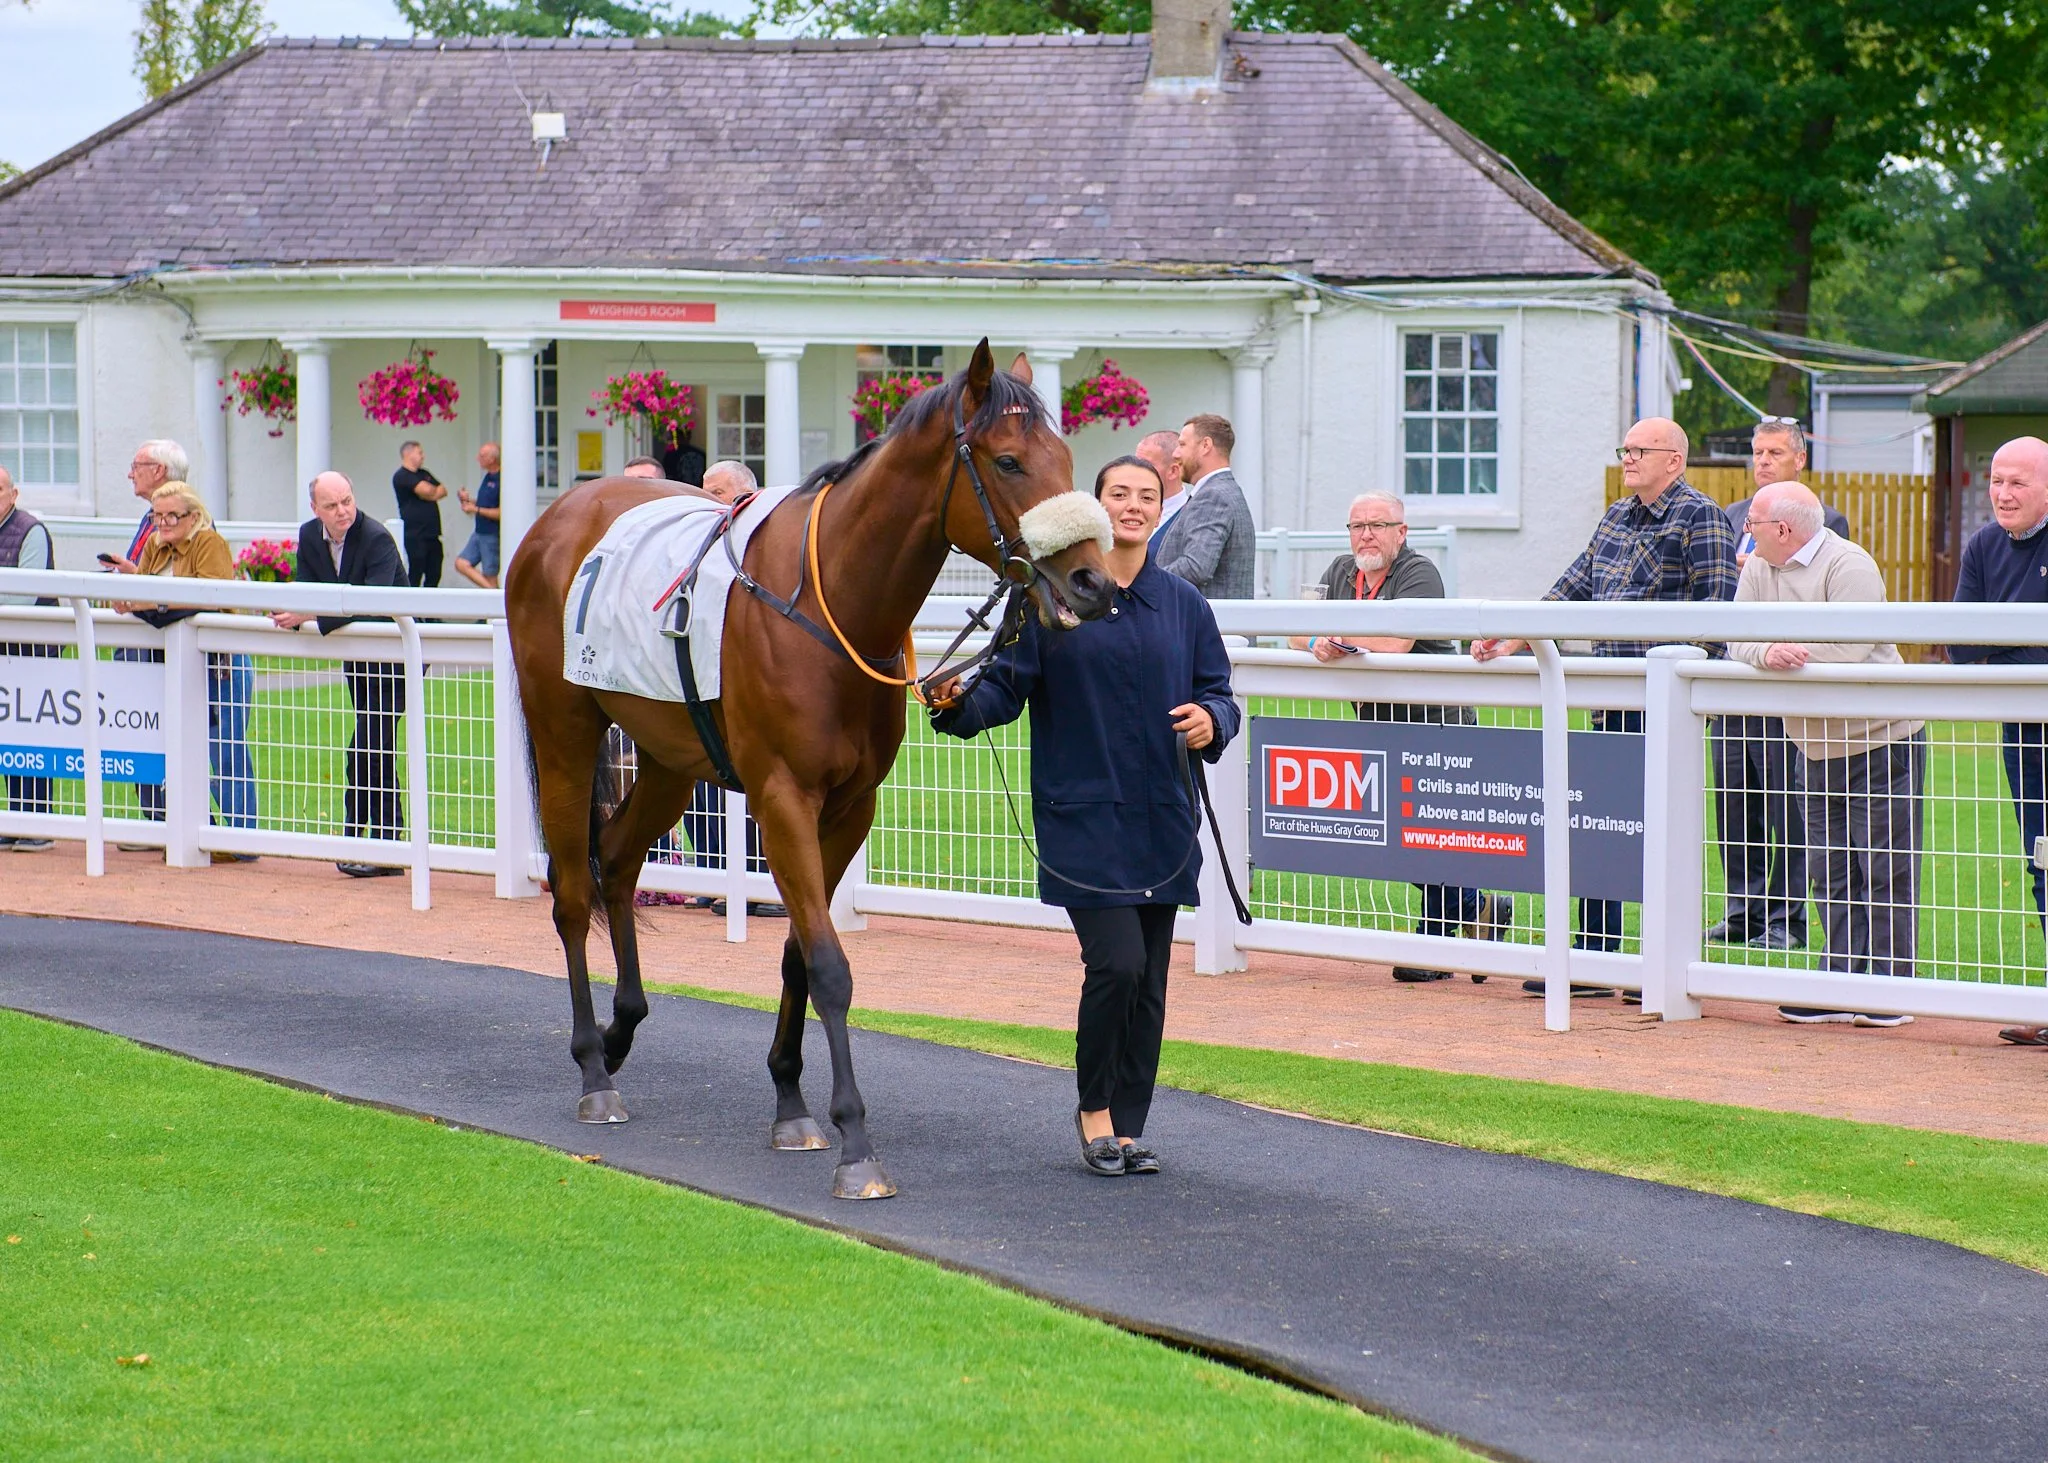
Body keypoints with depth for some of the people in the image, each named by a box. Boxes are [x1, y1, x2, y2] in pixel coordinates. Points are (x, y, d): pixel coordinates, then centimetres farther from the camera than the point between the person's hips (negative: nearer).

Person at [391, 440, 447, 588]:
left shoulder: (424, 474, 20)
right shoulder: (402, 476, -7)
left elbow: (443, 491, 13)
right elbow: (426, 490, -19)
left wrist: (432, 493, -7)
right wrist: (436, 490, 3)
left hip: (432, 534, 8)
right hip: (415, 535, -8)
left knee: (434, 575, 8)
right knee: (415, 575, -6)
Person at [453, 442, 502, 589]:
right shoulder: (488, 477, 11)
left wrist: (476, 509, -18)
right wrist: (468, 500, 6)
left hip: (493, 535, -10)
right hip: (480, 532, 10)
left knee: (490, 575, -2)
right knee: (462, 563, 3)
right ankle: (490, 590, 3)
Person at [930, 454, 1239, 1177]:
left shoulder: (1184, 604, 10)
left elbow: (1218, 691, 12)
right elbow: (1008, 686, -1)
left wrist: (1211, 719, -10)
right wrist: (962, 704, -21)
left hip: (1162, 819, 4)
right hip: (1083, 815, -4)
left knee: (1148, 981, 6)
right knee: (1116, 963, -15)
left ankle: (1127, 1126, 17)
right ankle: (1094, 1108, 6)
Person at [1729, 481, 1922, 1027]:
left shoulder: (1848, 566, -13)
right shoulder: (1758, 571, 10)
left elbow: (1847, 653, -23)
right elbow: (1737, 640, -1)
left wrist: (1787, 656, -14)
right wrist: (1767, 653, -23)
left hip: (1880, 741, -7)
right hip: (1819, 751, 7)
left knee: (1885, 874, -4)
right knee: (1833, 877, 8)